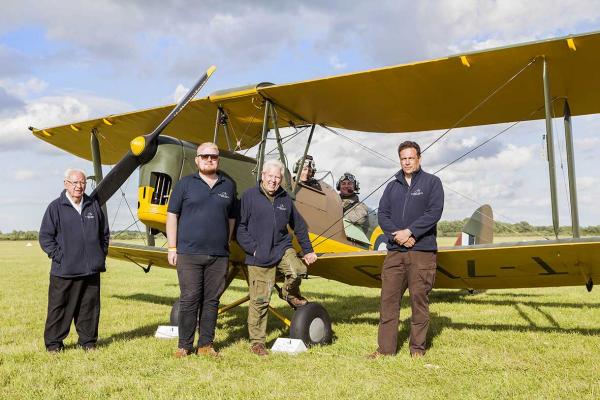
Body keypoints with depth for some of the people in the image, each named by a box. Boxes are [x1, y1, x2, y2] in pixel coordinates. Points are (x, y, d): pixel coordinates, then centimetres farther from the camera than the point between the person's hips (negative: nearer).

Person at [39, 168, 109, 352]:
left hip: (91, 269, 3)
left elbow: (104, 233, 18)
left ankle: (87, 341, 21)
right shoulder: (56, 207, -1)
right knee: (59, 307, 3)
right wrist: (58, 255, -8)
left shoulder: (94, 205, 10)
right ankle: (53, 343, 17)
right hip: (64, 270, -3)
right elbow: (45, 236, -1)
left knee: (90, 307, 9)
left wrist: (101, 254, 10)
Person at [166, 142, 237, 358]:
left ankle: (206, 344, 16)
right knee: (189, 300, -1)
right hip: (189, 253, -2)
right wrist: (172, 248, -2)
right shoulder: (185, 184, 5)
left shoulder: (228, 186, 12)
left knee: (212, 300, 6)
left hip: (219, 255, 3)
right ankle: (184, 345, 10)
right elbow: (172, 215, 3)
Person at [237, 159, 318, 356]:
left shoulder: (285, 199, 10)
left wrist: (308, 250, 18)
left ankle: (290, 293, 9)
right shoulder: (249, 196, -3)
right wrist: (253, 249, -10)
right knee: (259, 301, -1)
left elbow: (299, 226, 18)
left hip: (282, 249, 3)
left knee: (298, 270, -26)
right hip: (259, 257, -3)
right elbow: (240, 227, -4)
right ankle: (257, 342, 16)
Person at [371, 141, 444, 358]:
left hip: (422, 252, -4)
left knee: (419, 300, 1)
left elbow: (434, 212, -6)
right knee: (388, 299, 2)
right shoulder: (392, 186, 17)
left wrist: (409, 232, -12)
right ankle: (385, 347, 9)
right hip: (394, 251, 4)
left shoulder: (432, 182, 5)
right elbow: (382, 214, 9)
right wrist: (396, 235, -9)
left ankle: (417, 348, 13)